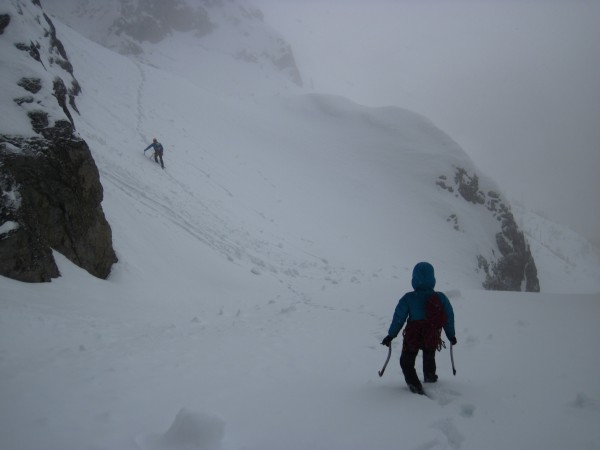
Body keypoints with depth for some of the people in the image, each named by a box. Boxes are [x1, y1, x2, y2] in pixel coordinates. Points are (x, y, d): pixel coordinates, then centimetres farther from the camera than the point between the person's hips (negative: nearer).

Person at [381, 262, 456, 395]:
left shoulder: (408, 298, -15)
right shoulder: (441, 298, -8)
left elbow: (399, 317, -12)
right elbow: (449, 318, 0)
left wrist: (390, 335, -4)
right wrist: (451, 336, 13)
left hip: (412, 338, -3)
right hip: (432, 338, 3)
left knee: (406, 362, 15)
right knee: (429, 358, 32)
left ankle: (415, 385, -2)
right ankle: (430, 378, 51)